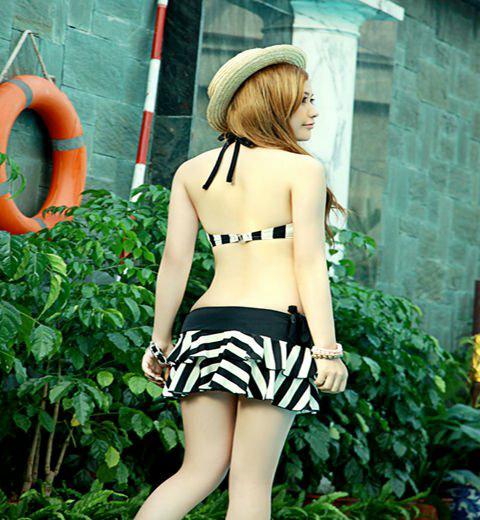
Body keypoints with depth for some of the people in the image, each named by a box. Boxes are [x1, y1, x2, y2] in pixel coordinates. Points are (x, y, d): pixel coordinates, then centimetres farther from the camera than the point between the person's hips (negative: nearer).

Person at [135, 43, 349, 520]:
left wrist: (159, 342, 12)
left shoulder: (192, 171, 11)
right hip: (274, 325, -5)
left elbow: (175, 260, 8)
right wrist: (327, 349, -9)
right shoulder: (302, 168, -1)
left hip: (205, 323, 5)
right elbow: (309, 262, -8)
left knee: (201, 469, 13)